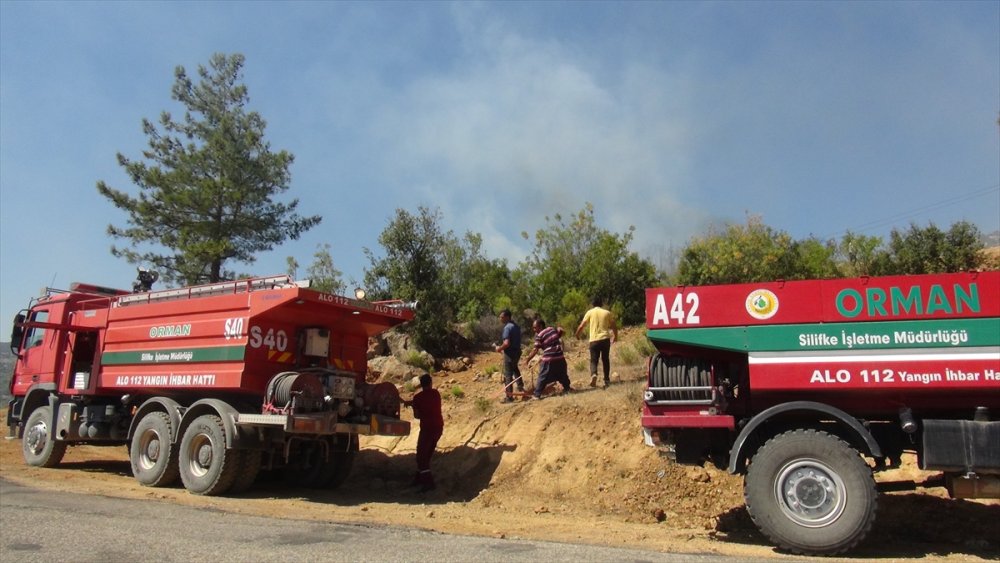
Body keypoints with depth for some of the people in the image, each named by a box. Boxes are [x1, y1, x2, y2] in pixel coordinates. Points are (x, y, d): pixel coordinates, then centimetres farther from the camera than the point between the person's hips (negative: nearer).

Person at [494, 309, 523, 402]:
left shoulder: (507, 328, -20)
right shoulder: (516, 326, 8)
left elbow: (507, 343, -29)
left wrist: (499, 348, -11)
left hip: (510, 353, -9)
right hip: (517, 351, 9)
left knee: (508, 375, -1)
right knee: (515, 368, 33)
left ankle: (509, 396, 3)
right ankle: (520, 386, 42)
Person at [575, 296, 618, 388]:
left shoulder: (590, 312, 3)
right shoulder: (607, 313, 8)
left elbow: (581, 326, 0)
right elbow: (614, 326, 10)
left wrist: (577, 335, 17)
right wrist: (615, 336, 27)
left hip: (594, 340, -2)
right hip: (605, 339, 2)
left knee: (594, 360, 3)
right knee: (605, 360, 15)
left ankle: (594, 374, -25)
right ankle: (607, 380, 19)